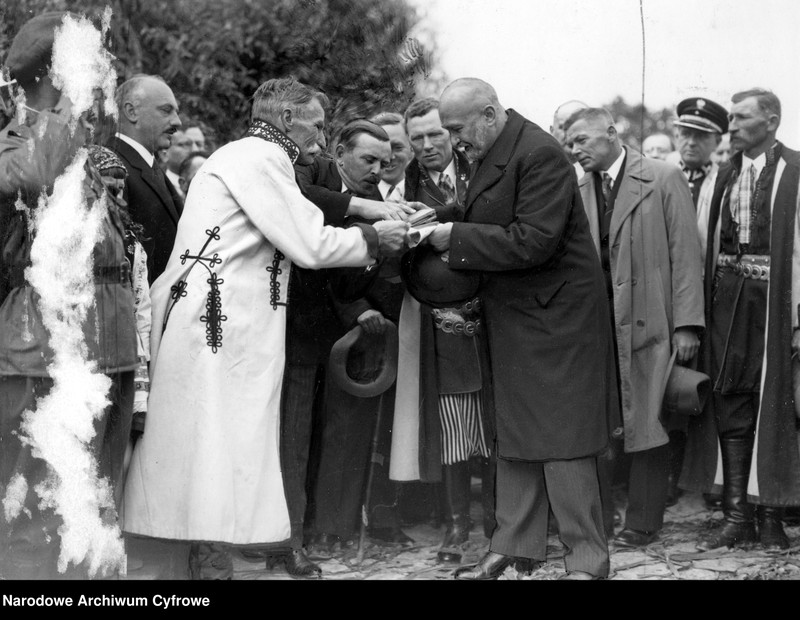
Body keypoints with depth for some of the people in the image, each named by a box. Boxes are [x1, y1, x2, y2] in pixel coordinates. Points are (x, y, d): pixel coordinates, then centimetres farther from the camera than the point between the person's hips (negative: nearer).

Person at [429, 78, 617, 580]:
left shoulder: (540, 154, -19)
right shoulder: (491, 155, 9)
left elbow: (533, 241, -24)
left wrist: (455, 237, -19)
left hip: (555, 315, -9)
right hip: (512, 316, 9)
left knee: (561, 438, -5)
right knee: (515, 439, 13)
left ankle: (587, 561, 3)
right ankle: (513, 547, 22)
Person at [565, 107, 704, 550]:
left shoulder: (664, 179, -2)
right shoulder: (577, 191, 11)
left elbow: (684, 252, -5)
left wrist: (686, 323, -10)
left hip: (647, 322, -4)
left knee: (645, 423, 1)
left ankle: (642, 525, 10)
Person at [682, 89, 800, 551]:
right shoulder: (725, 175, 10)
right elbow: (710, 244, 8)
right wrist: (699, 311, 1)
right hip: (727, 295, 5)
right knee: (730, 407, 5)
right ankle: (736, 515, 11)